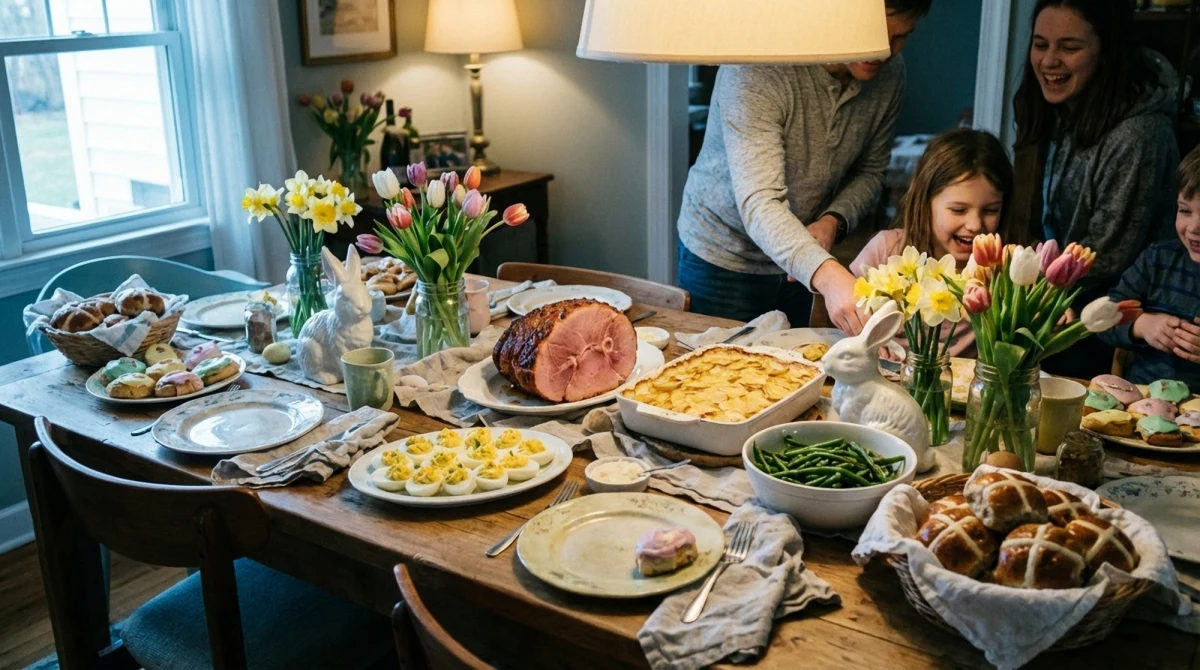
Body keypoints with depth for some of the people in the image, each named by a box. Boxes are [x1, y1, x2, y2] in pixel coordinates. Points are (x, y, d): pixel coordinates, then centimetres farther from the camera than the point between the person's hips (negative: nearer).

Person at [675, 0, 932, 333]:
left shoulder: (889, 75, -11)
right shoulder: (756, 72, -30)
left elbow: (870, 171, 3)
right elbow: (758, 203, -39)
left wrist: (833, 221, -19)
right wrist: (828, 276, -55)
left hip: (798, 263, 5)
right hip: (724, 257, -5)